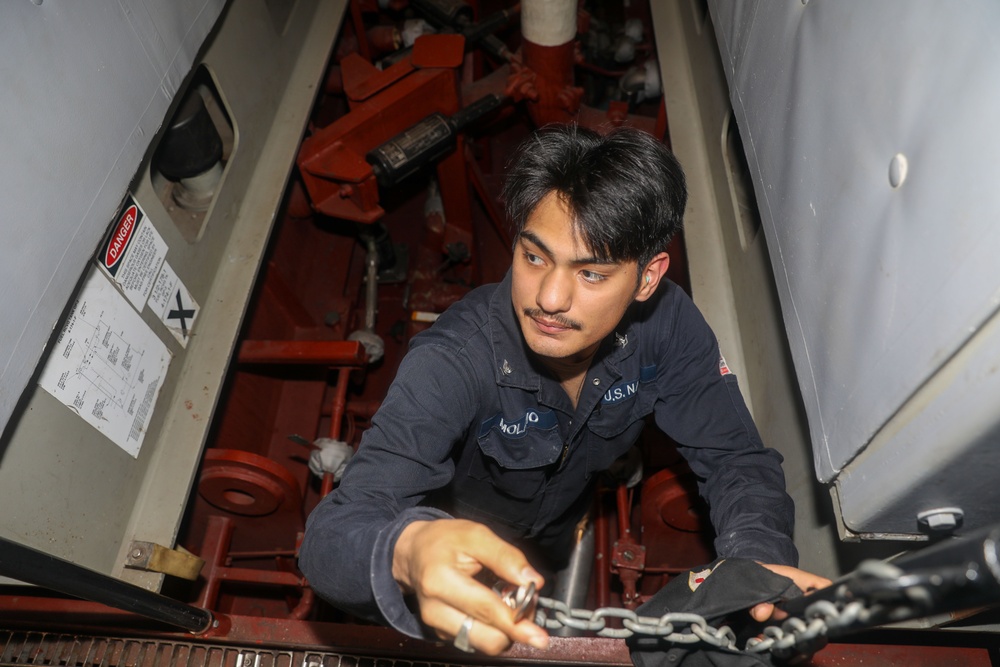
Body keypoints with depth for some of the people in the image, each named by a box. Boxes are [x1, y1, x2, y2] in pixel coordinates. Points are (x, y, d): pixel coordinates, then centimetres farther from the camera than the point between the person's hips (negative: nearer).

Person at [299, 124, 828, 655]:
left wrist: (759, 559, -41)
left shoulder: (666, 323, -27)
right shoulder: (452, 363, -39)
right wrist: (408, 553, -68)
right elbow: (331, 534, -44)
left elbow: (735, 457, -19)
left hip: (561, 544, 2)